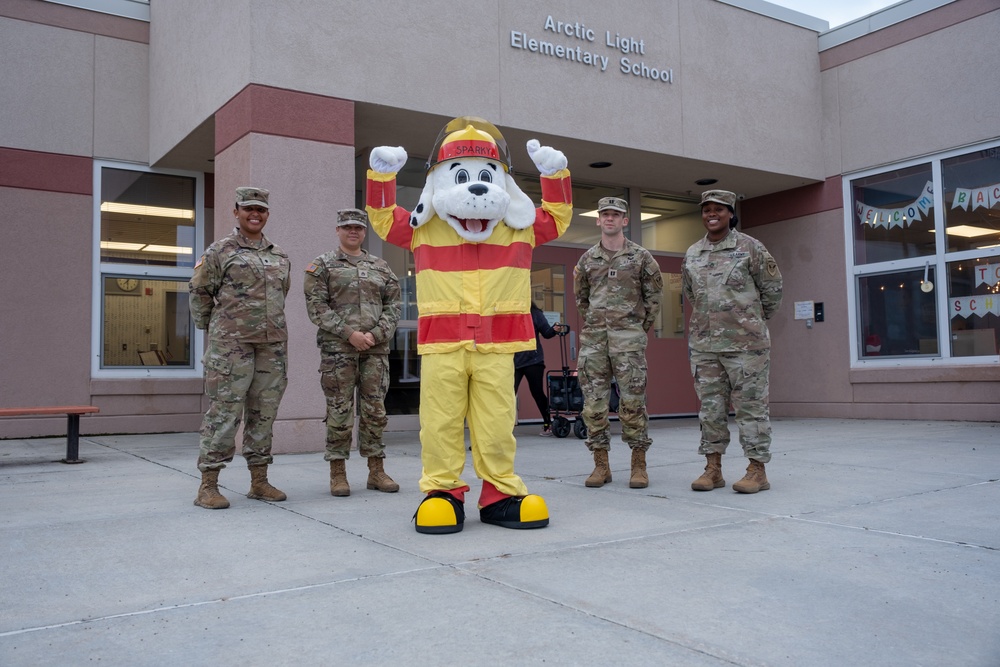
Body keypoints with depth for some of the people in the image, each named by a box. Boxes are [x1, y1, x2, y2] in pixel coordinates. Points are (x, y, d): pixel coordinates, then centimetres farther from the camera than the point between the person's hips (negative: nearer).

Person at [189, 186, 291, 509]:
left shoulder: (280, 256, 15)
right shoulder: (220, 251, 1)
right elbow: (199, 292, 4)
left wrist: (270, 325, 16)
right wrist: (210, 328, 7)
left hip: (273, 344, 5)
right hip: (232, 343, -5)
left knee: (264, 412, 8)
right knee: (224, 411, -6)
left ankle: (259, 481, 16)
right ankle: (208, 486, 0)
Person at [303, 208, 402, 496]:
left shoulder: (380, 266, 15)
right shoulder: (322, 265, 6)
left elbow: (393, 305, 10)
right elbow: (316, 307, -3)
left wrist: (376, 334, -6)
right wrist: (349, 333, -12)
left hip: (376, 348, 3)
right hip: (337, 348, -3)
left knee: (375, 409, 5)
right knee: (339, 410, -2)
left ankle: (376, 470, 13)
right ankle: (338, 473, 7)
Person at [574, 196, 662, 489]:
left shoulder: (641, 257, 4)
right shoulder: (587, 259, 10)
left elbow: (654, 296, 9)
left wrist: (642, 327, 8)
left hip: (629, 338, -3)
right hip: (593, 339, 3)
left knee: (633, 401, -3)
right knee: (593, 402, 2)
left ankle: (639, 465, 6)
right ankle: (601, 464, 11)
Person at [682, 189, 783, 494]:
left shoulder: (749, 247, -2)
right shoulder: (692, 254, 11)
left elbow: (772, 287, 6)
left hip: (745, 343, -4)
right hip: (704, 343, 5)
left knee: (751, 405, -1)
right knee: (710, 406, 7)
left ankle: (757, 470, 6)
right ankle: (713, 468, 15)